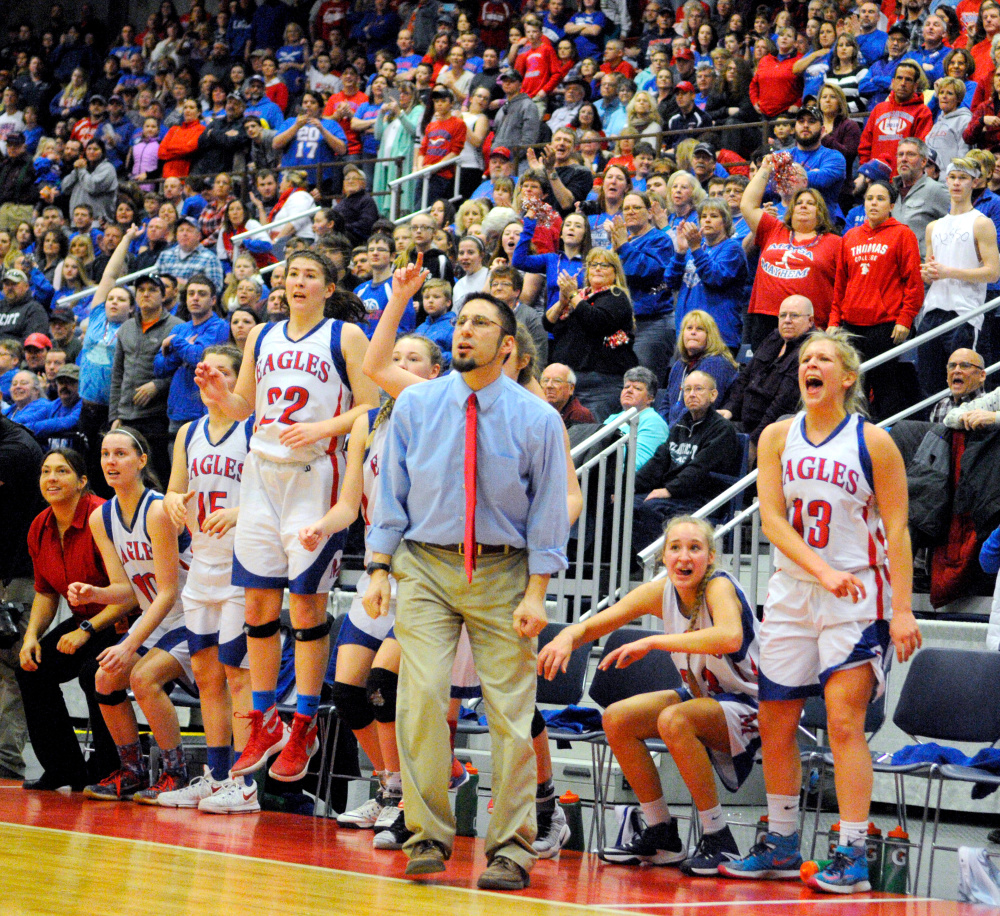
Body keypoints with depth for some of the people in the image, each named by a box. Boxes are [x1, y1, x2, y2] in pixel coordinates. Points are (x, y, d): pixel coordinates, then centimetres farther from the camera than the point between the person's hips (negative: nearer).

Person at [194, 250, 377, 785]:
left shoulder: (346, 336, 1)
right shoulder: (262, 336, 15)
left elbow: (370, 408, -4)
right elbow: (244, 406, 21)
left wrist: (322, 428, -19)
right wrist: (218, 396, -1)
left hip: (315, 475, -5)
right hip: (262, 472, 5)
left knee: (307, 601, -3)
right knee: (258, 603, 3)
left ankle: (304, 727, 4)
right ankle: (264, 724, 12)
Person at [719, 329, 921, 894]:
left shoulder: (873, 442, -6)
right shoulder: (778, 438, 4)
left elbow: (897, 531, -6)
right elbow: (772, 518, -6)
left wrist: (902, 610, -14)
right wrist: (822, 570, -21)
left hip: (857, 596, -5)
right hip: (793, 591, 5)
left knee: (845, 723, -13)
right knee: (775, 723, 8)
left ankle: (853, 857, -11)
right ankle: (782, 847, 21)